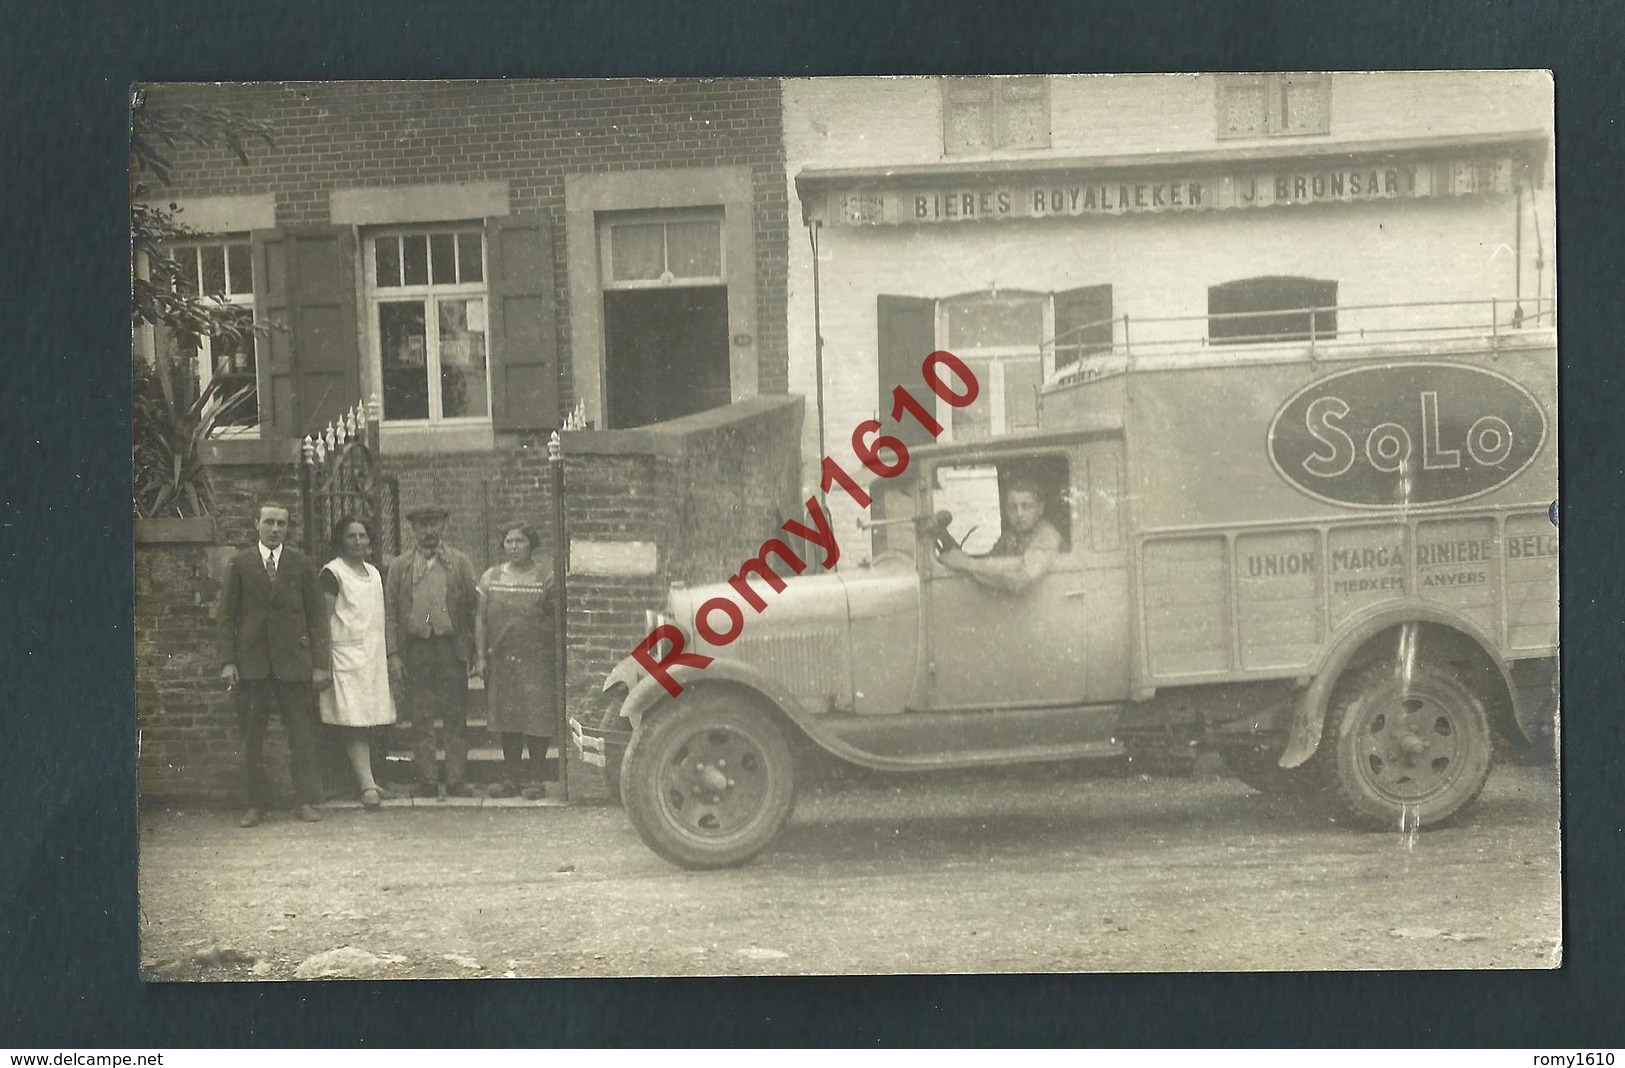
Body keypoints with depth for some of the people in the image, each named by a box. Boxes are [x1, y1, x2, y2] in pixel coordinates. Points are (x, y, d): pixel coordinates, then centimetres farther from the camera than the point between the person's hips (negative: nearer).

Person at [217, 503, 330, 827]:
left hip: (293, 661, 0)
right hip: (251, 662, 0)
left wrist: (319, 663, 0)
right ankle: (256, 804, 10)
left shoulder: (301, 564, 6)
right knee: (251, 739, 3)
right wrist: (228, 661, -4)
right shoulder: (239, 564, 6)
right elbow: (227, 615, 5)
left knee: (302, 736, 0)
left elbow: (317, 615, 6)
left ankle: (306, 801, 6)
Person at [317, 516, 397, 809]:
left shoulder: (374, 573, 17)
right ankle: (367, 786, -15)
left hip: (374, 656, 7)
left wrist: (389, 654, 17)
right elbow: (323, 619, -8)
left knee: (369, 723, 5)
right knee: (355, 724, -10)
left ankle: (368, 780, 9)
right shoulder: (332, 573, -5)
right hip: (346, 656, -7)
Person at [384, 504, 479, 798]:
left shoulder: (460, 563, 8)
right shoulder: (399, 566, 9)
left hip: (451, 649, 0)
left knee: (455, 719, 1)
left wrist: (473, 651, -2)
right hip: (415, 650, 0)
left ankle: (456, 782, 6)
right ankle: (426, 782, 9)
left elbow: (472, 607, 6)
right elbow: (389, 613, 7)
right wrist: (393, 654, -2)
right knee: (420, 721, 3)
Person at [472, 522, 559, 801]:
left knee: (536, 722, -3)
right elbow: (480, 619, 11)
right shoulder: (490, 577, 11)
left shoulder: (546, 577, 1)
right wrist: (480, 656, 4)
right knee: (507, 723, 7)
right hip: (500, 661, 3)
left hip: (536, 661, -3)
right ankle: (509, 777, 14)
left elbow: (559, 619, -1)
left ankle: (536, 779, 5)